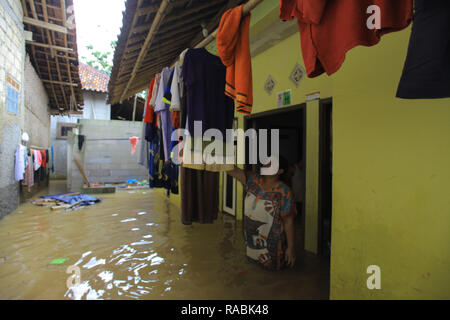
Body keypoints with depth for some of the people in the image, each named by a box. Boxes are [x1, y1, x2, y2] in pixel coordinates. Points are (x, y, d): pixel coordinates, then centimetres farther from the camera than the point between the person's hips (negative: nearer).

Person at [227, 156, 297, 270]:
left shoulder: (283, 192, -20)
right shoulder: (253, 180, -6)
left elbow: (288, 221, -17)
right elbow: (234, 170, -13)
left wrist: (291, 247, -13)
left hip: (270, 245, -5)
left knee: (272, 267, 15)